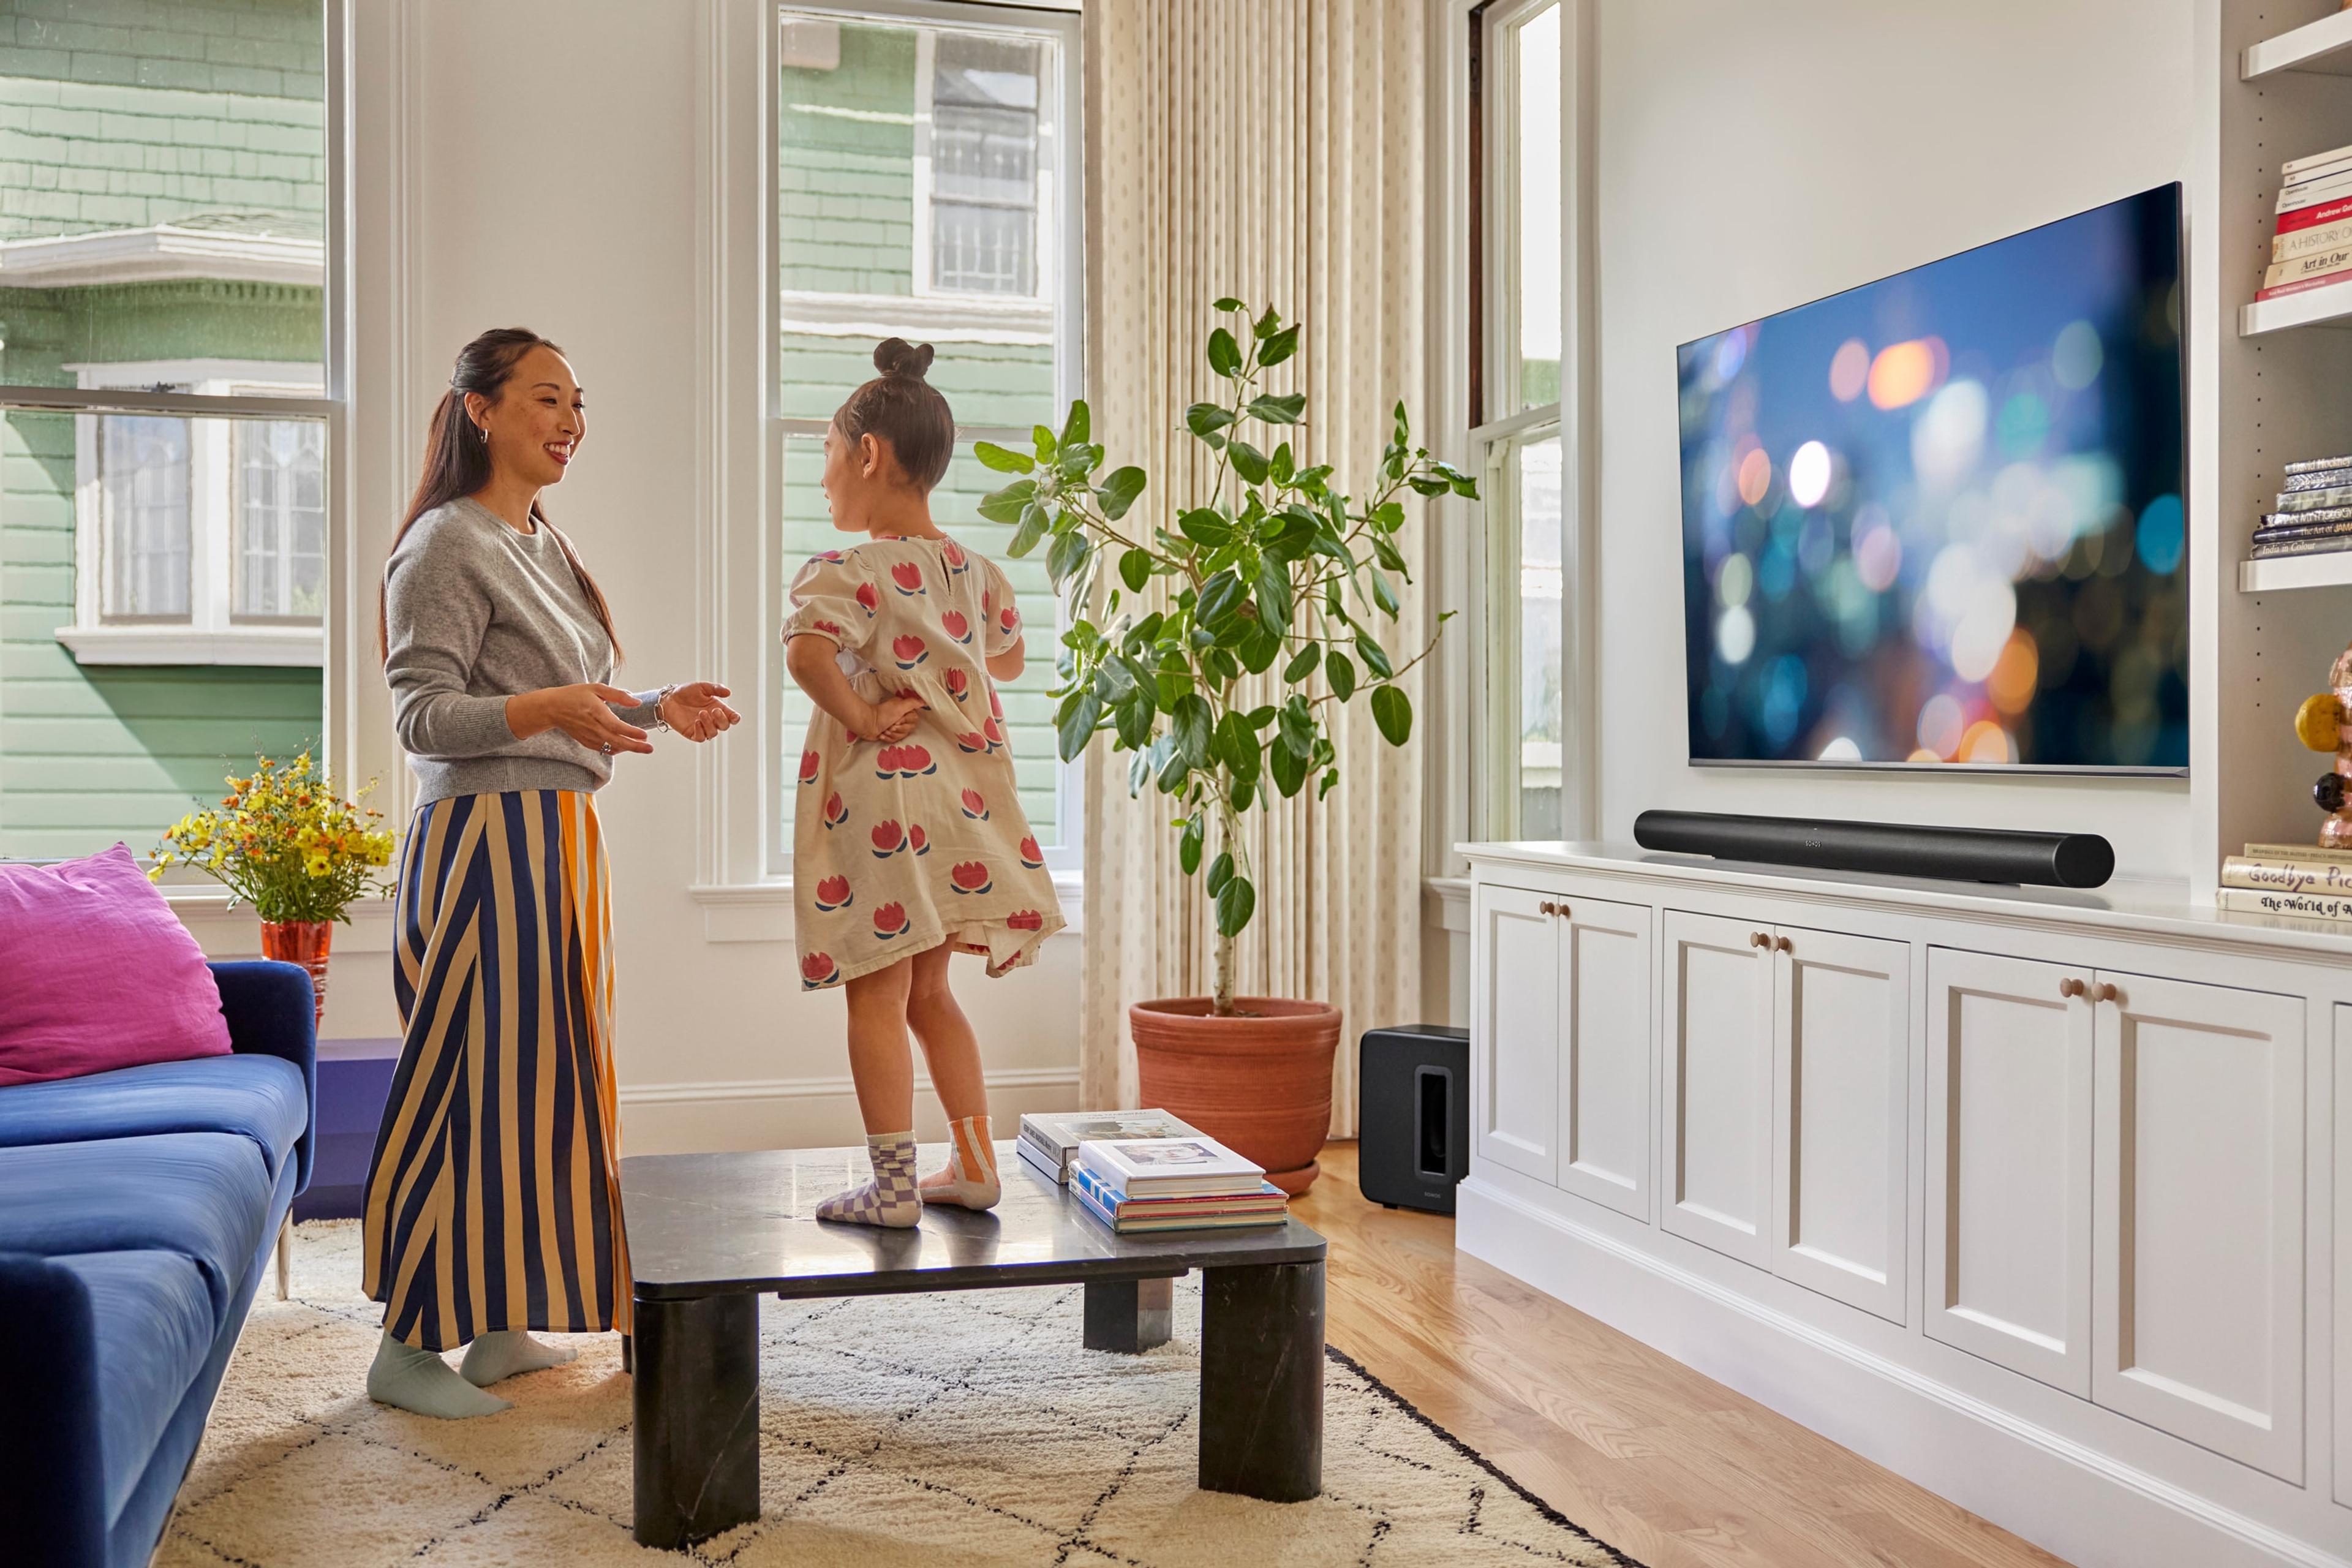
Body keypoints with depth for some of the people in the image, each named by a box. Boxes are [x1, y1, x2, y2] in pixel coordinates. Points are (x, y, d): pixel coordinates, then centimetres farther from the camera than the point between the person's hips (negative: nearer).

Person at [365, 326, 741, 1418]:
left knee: (543, 1077, 11)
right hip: (486, 838, -9)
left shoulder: (546, 547, 19)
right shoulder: (447, 546, -9)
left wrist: (657, 709, 12)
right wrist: (549, 709, -28)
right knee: (470, 1079, -7)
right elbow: (422, 714, -16)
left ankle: (500, 1327, 20)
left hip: (561, 838, 9)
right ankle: (407, 1346, 3)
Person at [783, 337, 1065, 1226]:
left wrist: (859, 717, -19)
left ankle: (893, 1186, 7)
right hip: (959, 796, 7)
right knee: (928, 992, 18)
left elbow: (806, 651, -33)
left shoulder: (850, 569, -14)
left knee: (877, 997, 2)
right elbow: (1007, 657, 25)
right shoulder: (974, 570, 7)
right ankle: (974, 1164, 22)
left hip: (877, 795, -7)